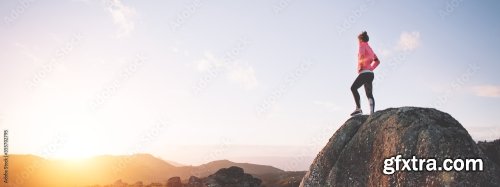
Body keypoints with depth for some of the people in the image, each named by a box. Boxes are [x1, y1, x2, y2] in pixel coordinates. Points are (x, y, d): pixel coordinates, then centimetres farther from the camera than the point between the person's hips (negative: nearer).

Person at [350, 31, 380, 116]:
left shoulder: (362, 45, 0)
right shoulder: (369, 48, 25)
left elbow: (361, 55, -22)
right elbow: (377, 61, 30)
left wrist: (360, 67, -10)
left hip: (365, 73, -9)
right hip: (370, 73, 9)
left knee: (353, 88, -14)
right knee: (369, 94, 1)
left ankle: (358, 109, -22)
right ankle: (372, 112, -11)